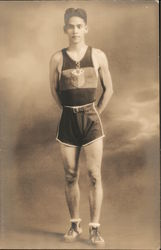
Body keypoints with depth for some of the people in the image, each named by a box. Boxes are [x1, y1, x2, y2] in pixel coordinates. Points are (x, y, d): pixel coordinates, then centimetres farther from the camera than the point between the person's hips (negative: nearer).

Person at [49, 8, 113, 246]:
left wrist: (95, 113, 9)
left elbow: (109, 88, 9)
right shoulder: (57, 58, 1)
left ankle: (95, 228, 6)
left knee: (94, 175, -3)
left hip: (91, 118, -1)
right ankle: (75, 224, 22)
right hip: (68, 119, 1)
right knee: (70, 176, 7)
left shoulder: (98, 55, 2)